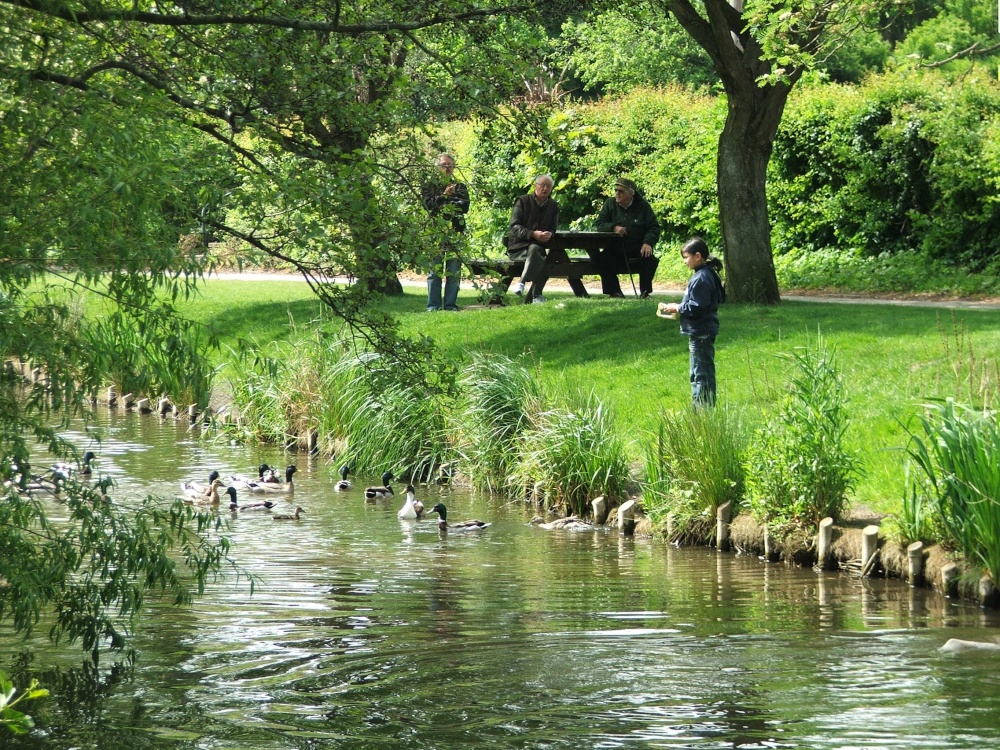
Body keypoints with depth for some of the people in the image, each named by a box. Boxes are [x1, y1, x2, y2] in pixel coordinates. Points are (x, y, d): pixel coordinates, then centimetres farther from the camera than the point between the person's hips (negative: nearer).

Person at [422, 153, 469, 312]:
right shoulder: (429, 186, 12)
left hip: (455, 232, 2)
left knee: (454, 271, -2)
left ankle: (451, 304, 3)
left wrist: (442, 204, -6)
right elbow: (427, 204, -6)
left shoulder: (459, 187, 17)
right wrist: (444, 196, -14)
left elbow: (465, 206, 0)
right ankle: (433, 306, -1)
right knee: (435, 269, -4)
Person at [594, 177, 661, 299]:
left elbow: (654, 228, -2)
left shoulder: (643, 205, 0)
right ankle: (614, 291, -17)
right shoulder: (610, 204, 4)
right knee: (602, 259, -27)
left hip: (638, 248, -1)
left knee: (649, 259, -30)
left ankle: (645, 292, -16)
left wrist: (648, 243, -21)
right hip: (615, 247, 1)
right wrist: (614, 227, -21)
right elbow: (599, 224, 0)